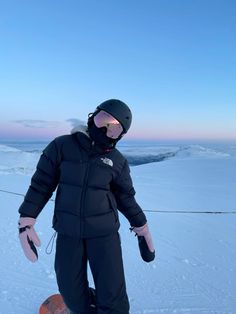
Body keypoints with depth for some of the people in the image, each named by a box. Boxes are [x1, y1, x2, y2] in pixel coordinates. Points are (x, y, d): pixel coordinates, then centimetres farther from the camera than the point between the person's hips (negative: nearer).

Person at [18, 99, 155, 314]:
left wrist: (141, 225, 11)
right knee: (71, 291, 15)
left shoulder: (118, 161, -2)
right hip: (68, 231, 1)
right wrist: (26, 221, -6)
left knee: (112, 294, 2)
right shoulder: (62, 146, -5)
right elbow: (41, 184, -2)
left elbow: (126, 196, 8)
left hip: (104, 232, 0)